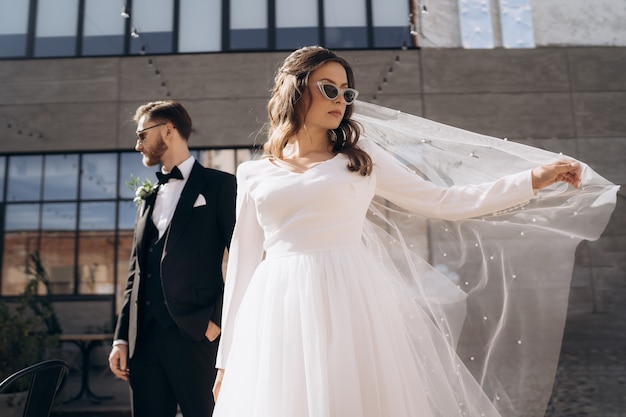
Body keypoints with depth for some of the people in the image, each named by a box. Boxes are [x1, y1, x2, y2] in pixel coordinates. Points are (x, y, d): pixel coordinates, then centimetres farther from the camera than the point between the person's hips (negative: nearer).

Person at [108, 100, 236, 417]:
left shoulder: (219, 184, 0)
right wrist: (122, 337, 12)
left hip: (195, 334, -6)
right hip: (144, 337, 6)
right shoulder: (148, 197, 19)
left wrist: (218, 320, -12)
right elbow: (136, 272, 17)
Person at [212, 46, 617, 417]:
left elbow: (443, 202, 7)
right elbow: (243, 264, 10)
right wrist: (228, 357, 11)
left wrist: (534, 179, 2)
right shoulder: (253, 174, 10)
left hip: (350, 308, 0)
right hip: (280, 316, 1)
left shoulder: (361, 157, 9)